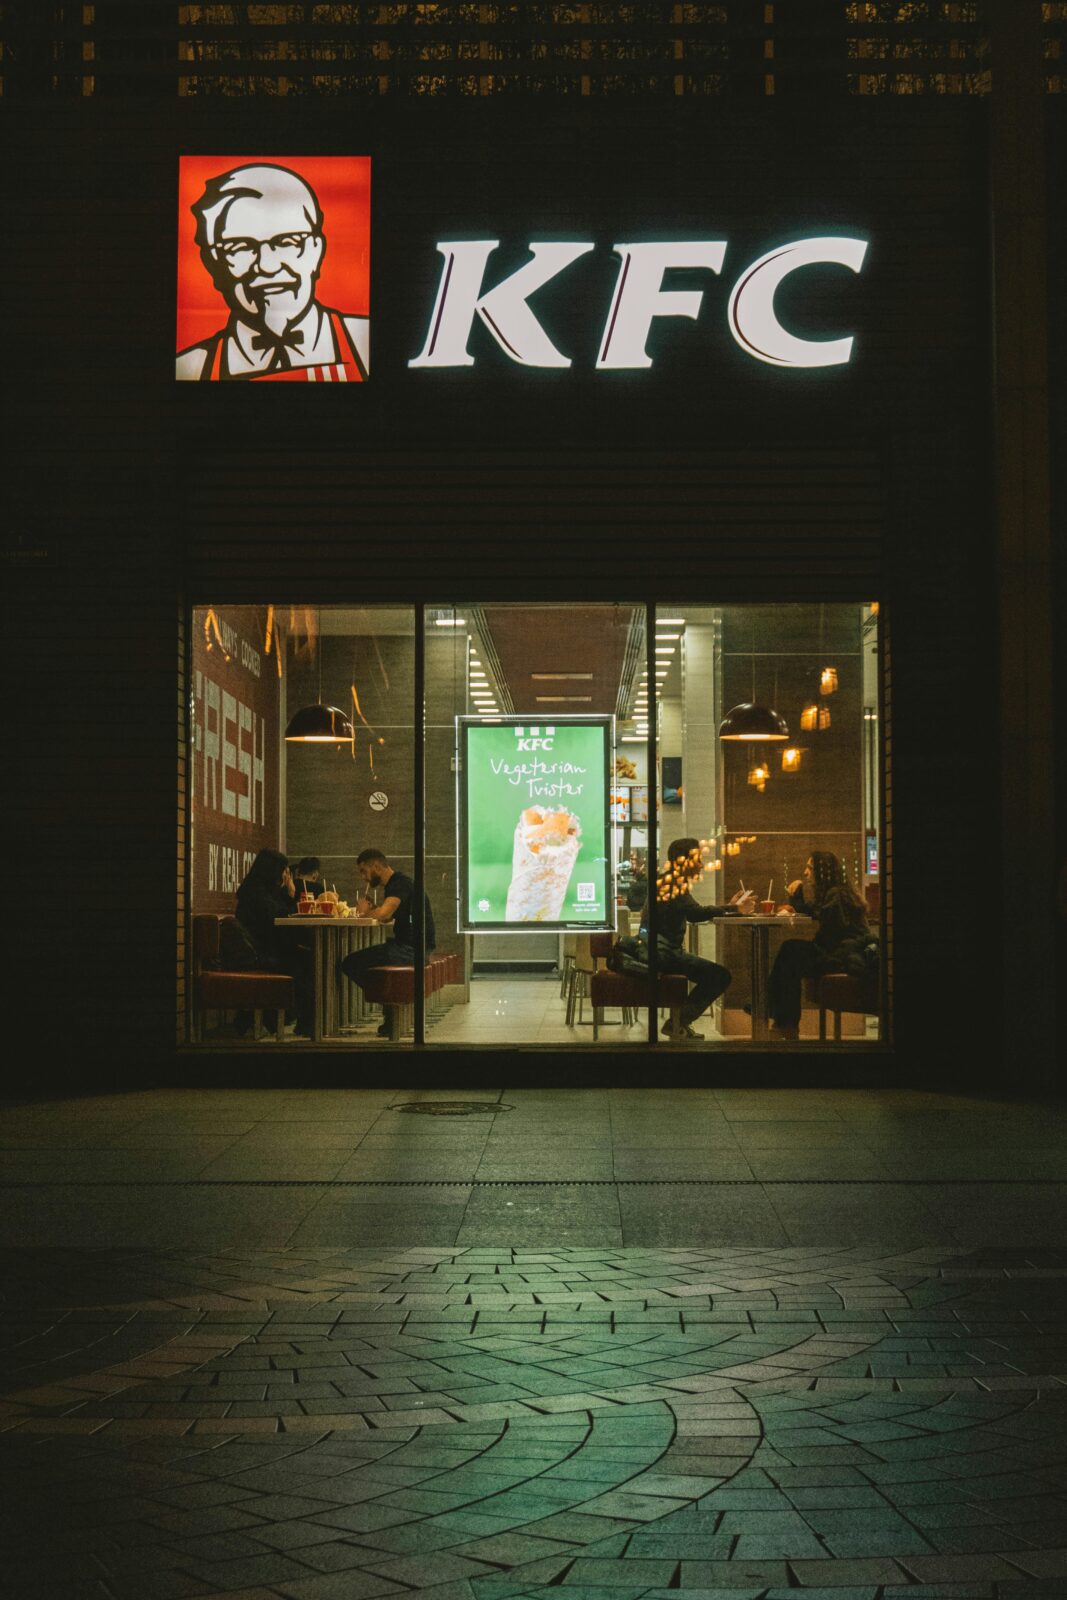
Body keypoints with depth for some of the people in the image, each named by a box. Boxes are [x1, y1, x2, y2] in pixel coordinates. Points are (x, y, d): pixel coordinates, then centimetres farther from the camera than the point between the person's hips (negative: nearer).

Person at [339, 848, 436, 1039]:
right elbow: (387, 917, 20)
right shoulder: (394, 884, 20)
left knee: (350, 964, -15)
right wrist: (370, 910, 1)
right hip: (405, 945, 10)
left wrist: (365, 911, -7)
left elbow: (383, 913, -27)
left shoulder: (400, 883, -13)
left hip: (410, 949, -10)